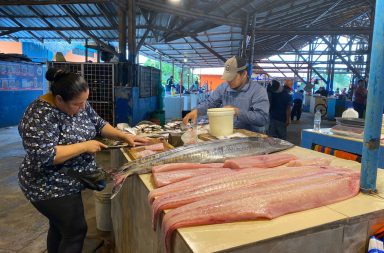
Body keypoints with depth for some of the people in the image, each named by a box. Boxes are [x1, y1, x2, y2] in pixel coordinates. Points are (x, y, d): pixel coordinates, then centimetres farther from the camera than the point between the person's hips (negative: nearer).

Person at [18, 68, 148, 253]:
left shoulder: (79, 104, -3)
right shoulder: (41, 115, -26)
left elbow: (98, 124, 7)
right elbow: (44, 155, -32)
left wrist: (124, 136, -6)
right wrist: (85, 146, -27)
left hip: (63, 184, 8)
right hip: (50, 188, -8)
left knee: (59, 227, 24)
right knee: (76, 231, 4)